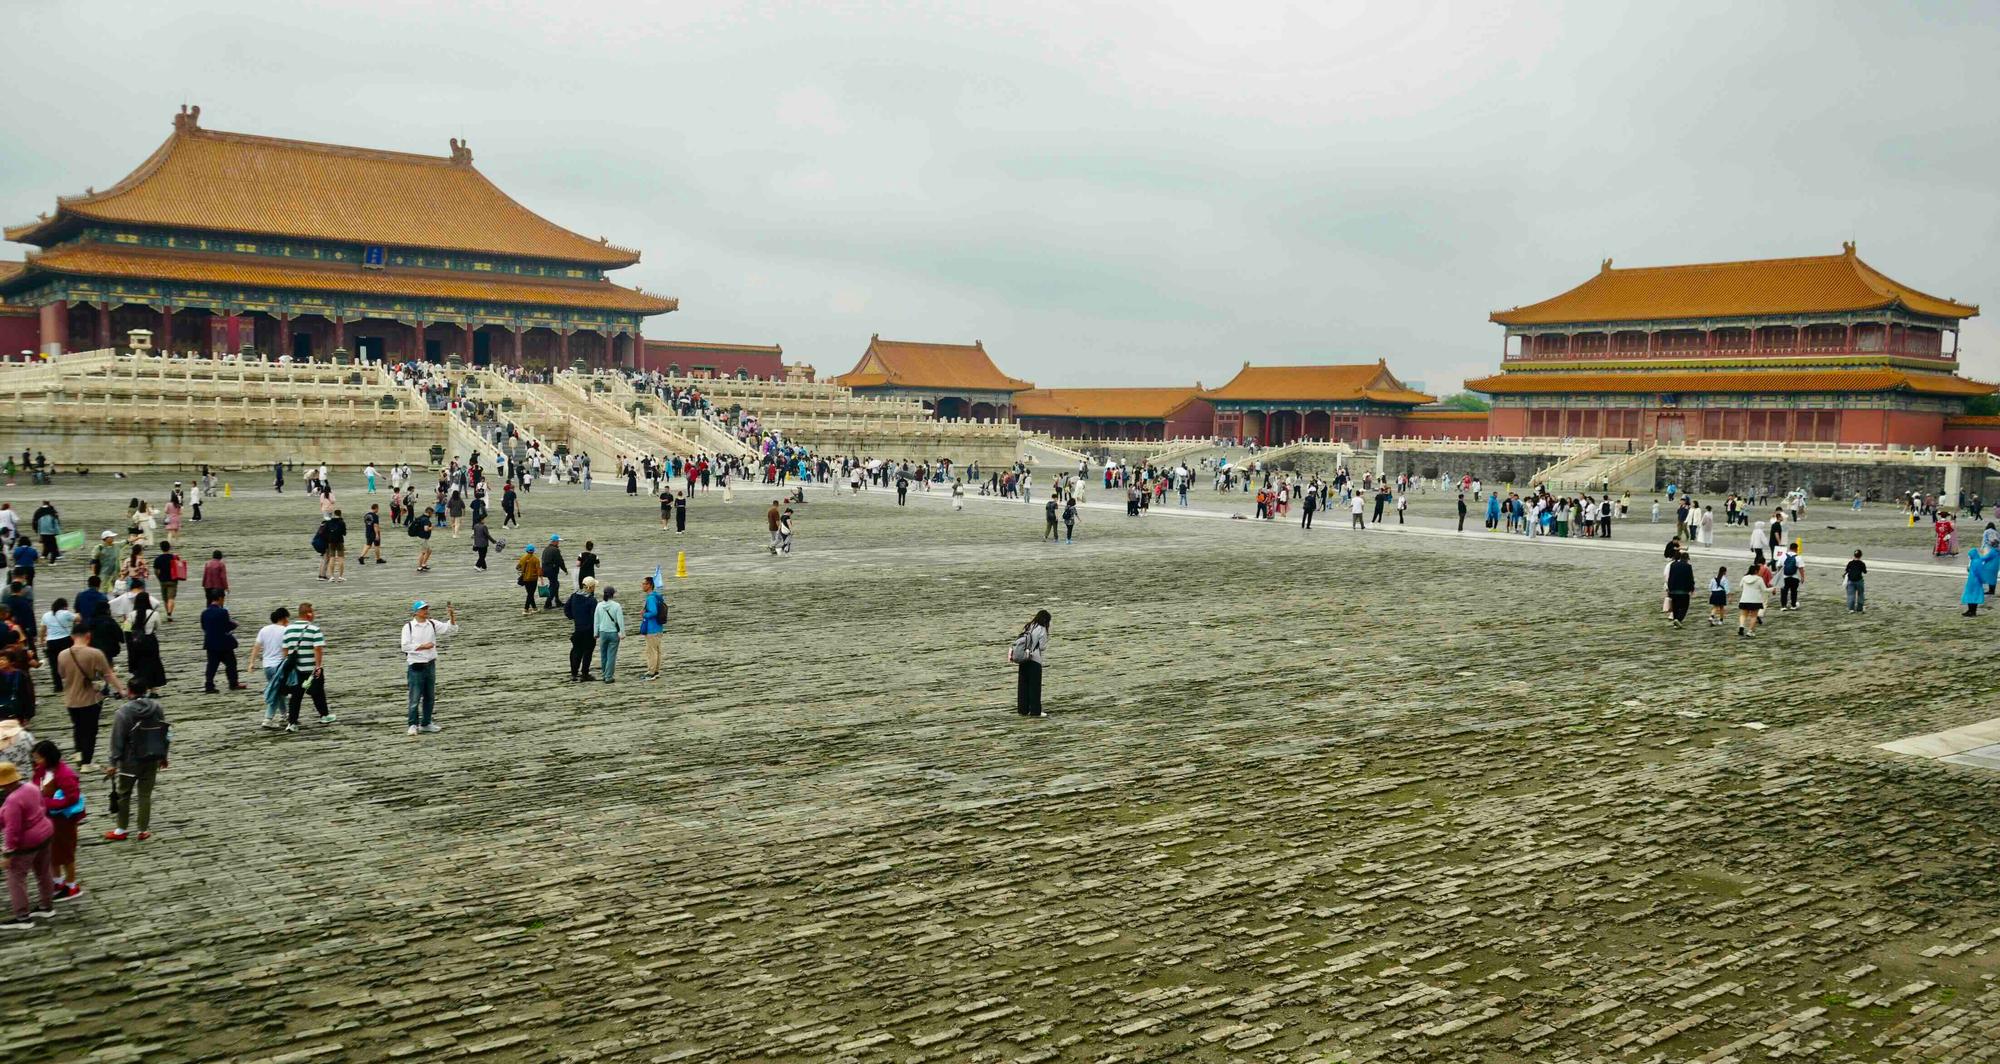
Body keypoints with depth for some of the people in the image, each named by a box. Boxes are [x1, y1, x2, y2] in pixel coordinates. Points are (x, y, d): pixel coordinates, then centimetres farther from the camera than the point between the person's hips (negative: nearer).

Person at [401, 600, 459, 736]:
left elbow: (451, 630, 0)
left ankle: (426, 723, 22)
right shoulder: (408, 626, -6)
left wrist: (452, 616, -15)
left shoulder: (433, 624, 5)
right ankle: (413, 725, 8)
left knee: (430, 697, 11)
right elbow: (405, 646, -13)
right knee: (415, 697, -2)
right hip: (415, 667, -5)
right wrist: (423, 646, -16)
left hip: (430, 665, 5)